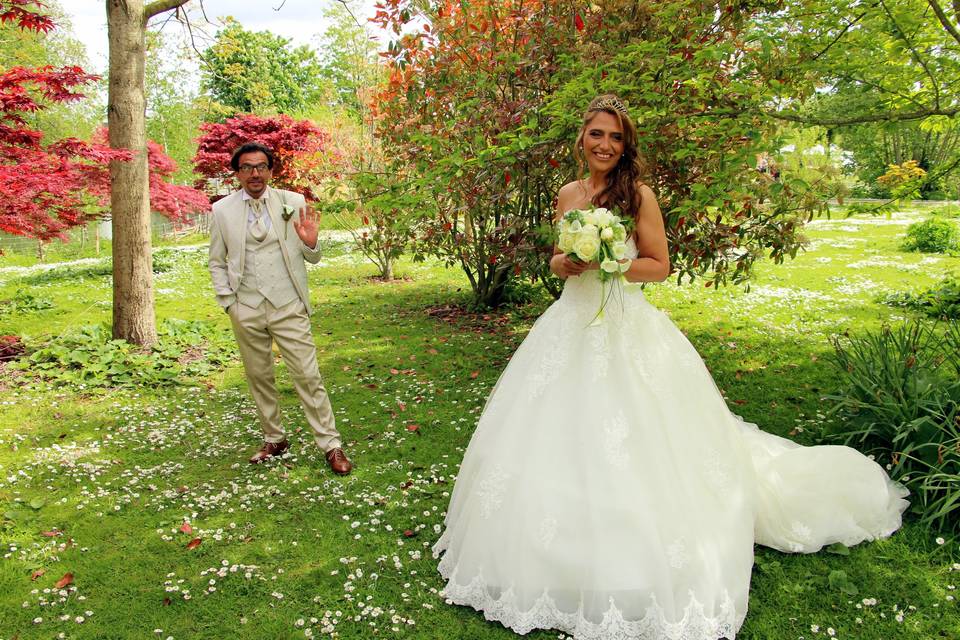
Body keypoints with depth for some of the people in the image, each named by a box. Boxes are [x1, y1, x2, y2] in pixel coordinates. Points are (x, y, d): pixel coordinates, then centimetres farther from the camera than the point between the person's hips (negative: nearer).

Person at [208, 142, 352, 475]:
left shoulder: (293, 203, 0)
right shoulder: (222, 210, 2)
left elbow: (312, 258, 5)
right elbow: (217, 263, 11)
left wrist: (310, 243, -17)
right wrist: (228, 303, 2)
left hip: (288, 308, -2)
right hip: (246, 311, 2)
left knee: (308, 376, -3)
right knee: (259, 378, 13)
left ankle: (331, 445, 5)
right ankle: (273, 439, 30)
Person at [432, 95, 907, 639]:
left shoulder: (638, 194, -6)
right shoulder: (568, 195, 9)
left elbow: (660, 266, -5)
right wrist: (562, 264, -4)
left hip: (627, 329, -5)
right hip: (572, 324, 6)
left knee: (625, 445, -4)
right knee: (563, 433, 9)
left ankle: (632, 578, 16)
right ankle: (566, 562, 28)